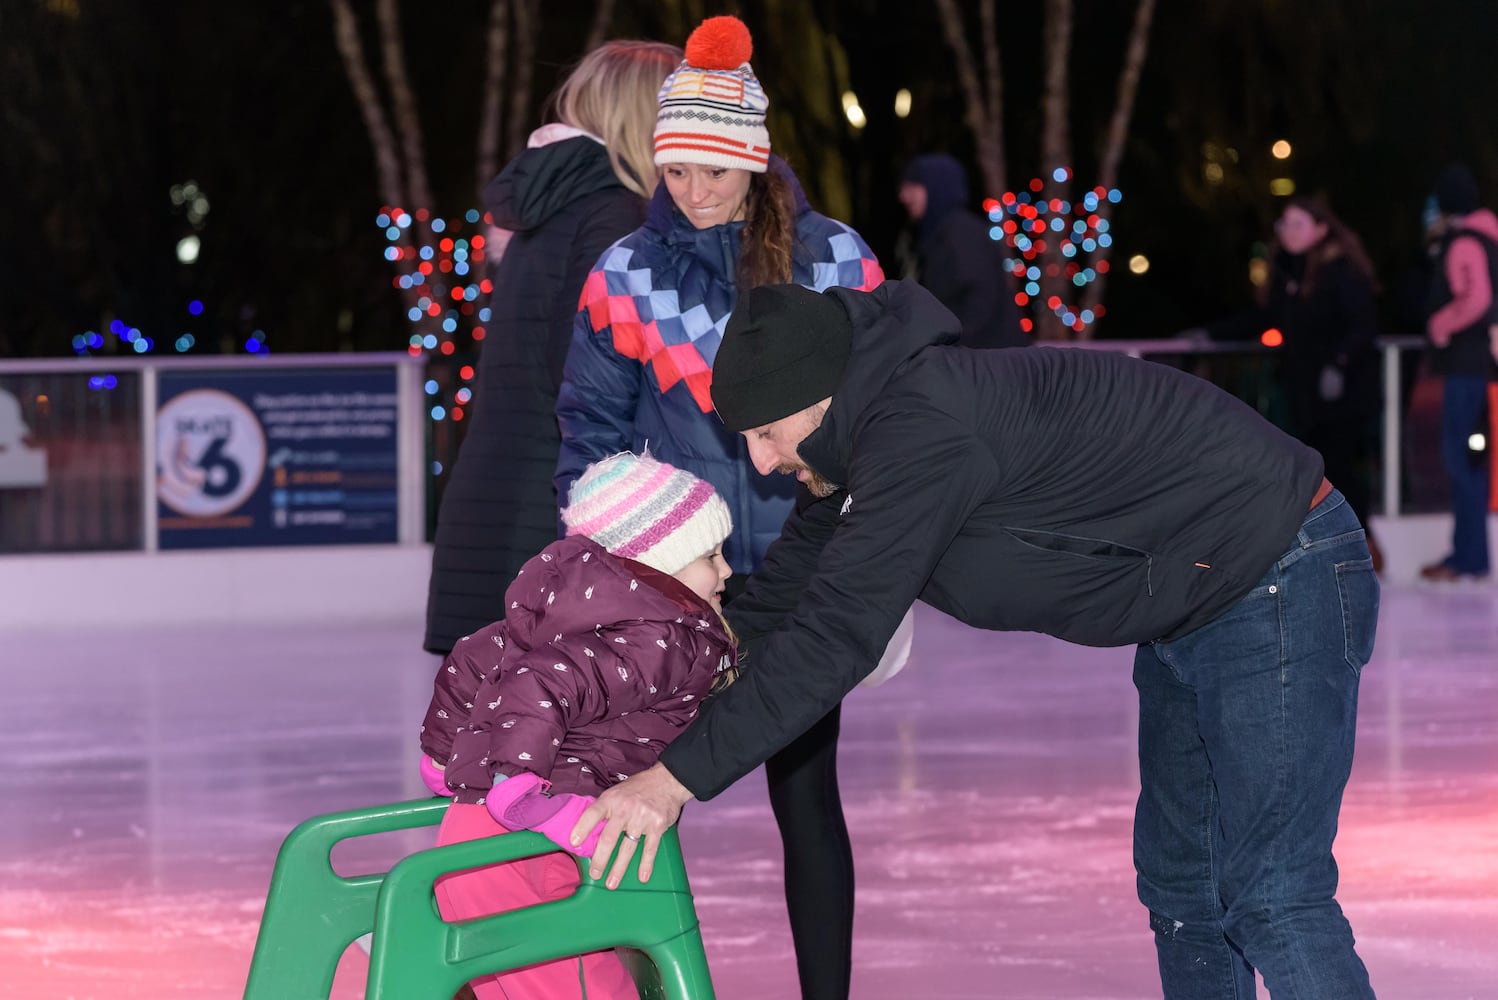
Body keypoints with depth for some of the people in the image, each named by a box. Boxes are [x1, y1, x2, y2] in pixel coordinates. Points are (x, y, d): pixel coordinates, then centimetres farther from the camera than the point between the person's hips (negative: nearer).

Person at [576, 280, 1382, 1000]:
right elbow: (784, 598, 16)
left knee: (1271, 899, -14)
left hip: (1281, 581, -11)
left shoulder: (924, 428, -29)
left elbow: (837, 634, -32)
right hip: (1193, 618, 11)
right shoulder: (886, 419, 3)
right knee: (1180, 886, 16)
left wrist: (678, 779, -30)